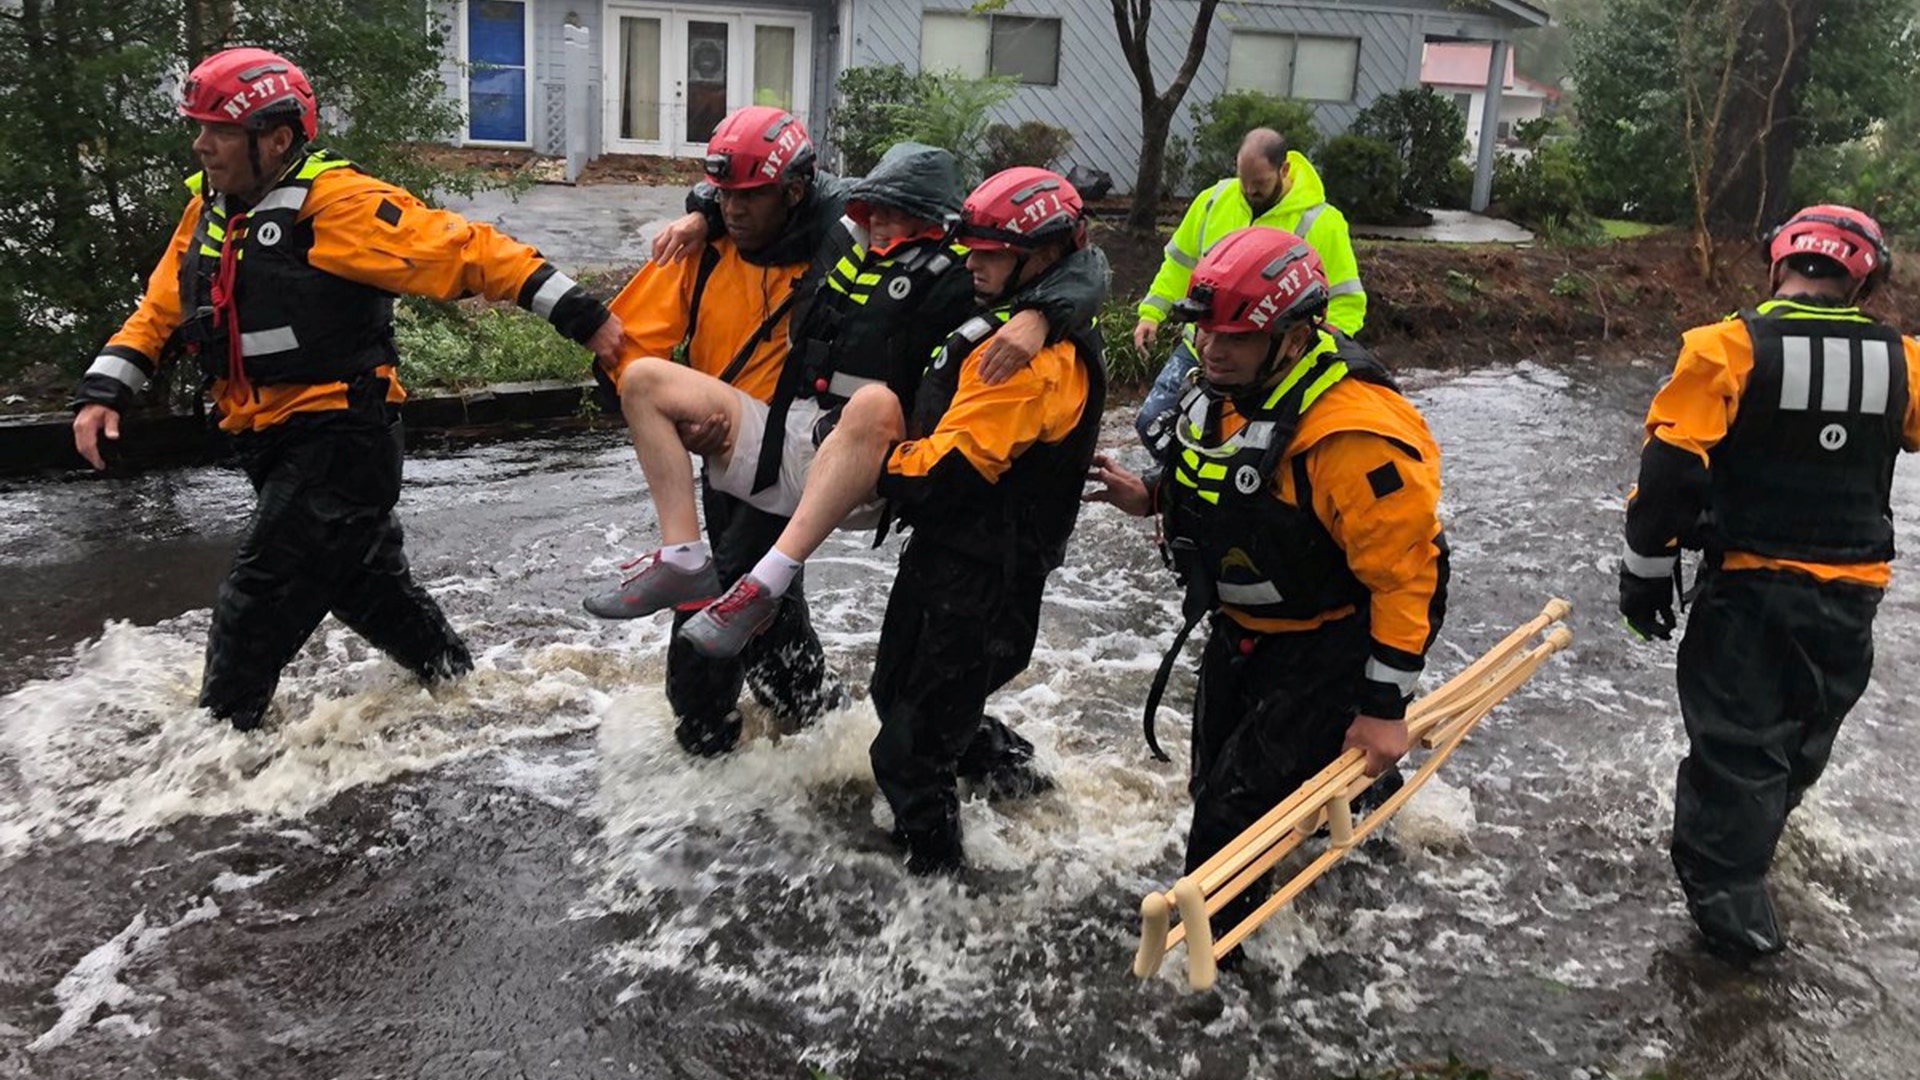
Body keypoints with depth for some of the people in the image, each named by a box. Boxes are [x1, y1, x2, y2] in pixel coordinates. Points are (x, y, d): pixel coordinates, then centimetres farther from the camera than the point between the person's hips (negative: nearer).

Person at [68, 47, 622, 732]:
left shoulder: (338, 205, -16)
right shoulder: (208, 211, 10)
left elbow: (466, 252, -20)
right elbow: (160, 310, 18)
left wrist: (578, 315, -24)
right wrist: (103, 391, 6)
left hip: (343, 440, -9)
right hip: (273, 444, 9)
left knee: (257, 605, -8)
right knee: (367, 586, 20)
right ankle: (458, 682, 38)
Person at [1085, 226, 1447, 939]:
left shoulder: (1356, 437, -33)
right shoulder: (1219, 385, -6)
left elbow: (1405, 576, -26)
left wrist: (1385, 707, -21)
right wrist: (1153, 497, -2)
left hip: (1328, 644, -9)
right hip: (1242, 629, 9)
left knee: (1242, 799, -8)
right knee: (1215, 782, 21)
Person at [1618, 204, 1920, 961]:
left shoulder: (1727, 349, -14)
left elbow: (1673, 473, -17)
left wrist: (1646, 572, -7)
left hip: (1749, 589, -4)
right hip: (1850, 597, 4)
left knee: (1735, 744, 5)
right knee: (1801, 741, 24)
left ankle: (1731, 906, 7)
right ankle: (1743, 844, 45)